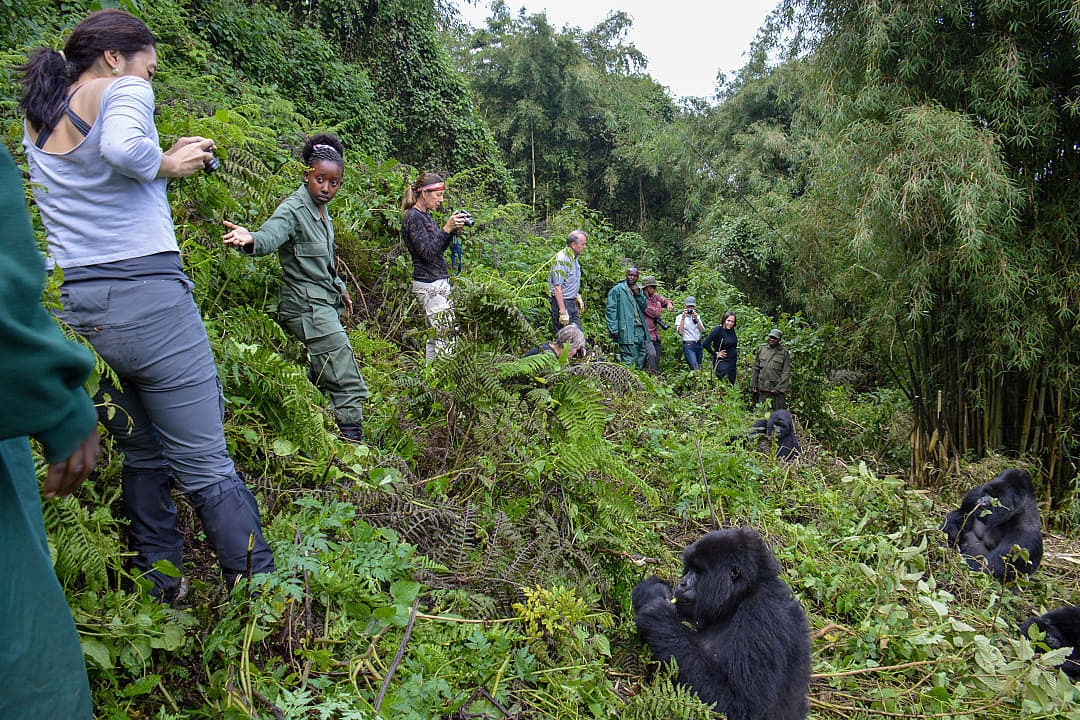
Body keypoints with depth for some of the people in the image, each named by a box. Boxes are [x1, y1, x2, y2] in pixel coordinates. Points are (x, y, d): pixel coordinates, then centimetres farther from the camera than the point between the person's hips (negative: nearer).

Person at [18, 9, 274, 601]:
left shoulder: (33, 120, 19)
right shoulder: (122, 90, -3)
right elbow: (123, 148, -23)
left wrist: (169, 157, 19)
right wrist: (168, 164, -5)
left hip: (71, 305, 7)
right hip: (147, 297, -7)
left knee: (141, 456, 18)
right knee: (206, 467, -3)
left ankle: (159, 595, 27)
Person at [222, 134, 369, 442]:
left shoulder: (321, 210, 12)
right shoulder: (293, 210, -15)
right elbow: (270, 235, -35)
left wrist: (339, 287, 30)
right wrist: (249, 239, -56)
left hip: (324, 306, 10)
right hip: (308, 309, -10)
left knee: (322, 379, 18)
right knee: (349, 386, -10)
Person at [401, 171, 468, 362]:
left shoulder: (424, 215, 17)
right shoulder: (413, 217, -12)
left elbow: (439, 248, 18)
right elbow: (428, 253, -19)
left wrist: (454, 229, 5)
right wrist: (446, 229, -19)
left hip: (438, 283, 10)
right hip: (430, 286, -10)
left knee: (436, 335, 11)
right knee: (446, 335, -12)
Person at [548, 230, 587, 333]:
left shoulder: (574, 258, 12)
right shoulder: (561, 259, -19)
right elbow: (557, 287, -24)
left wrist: (577, 296, 23)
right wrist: (563, 311, -26)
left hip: (572, 303, 9)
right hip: (560, 302, -9)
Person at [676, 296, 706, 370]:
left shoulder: (697, 316, 14)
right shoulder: (680, 317, 1)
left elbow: (702, 330, 1)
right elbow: (680, 332, -12)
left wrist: (696, 318, -9)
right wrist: (683, 318, -14)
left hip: (699, 344, 5)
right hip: (688, 345, -5)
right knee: (696, 370, -16)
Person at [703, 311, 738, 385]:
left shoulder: (732, 330, 6)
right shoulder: (718, 330, -15)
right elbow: (705, 344, -22)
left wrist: (736, 352, 14)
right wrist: (715, 354, -14)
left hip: (732, 362, 7)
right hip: (722, 362, -7)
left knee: (731, 384, 11)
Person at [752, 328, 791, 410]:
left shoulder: (784, 352, -1)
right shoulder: (762, 348, 8)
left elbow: (786, 372, -3)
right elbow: (756, 367, 13)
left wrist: (780, 387, -11)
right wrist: (754, 384, 10)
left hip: (777, 389, -3)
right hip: (763, 388, 3)